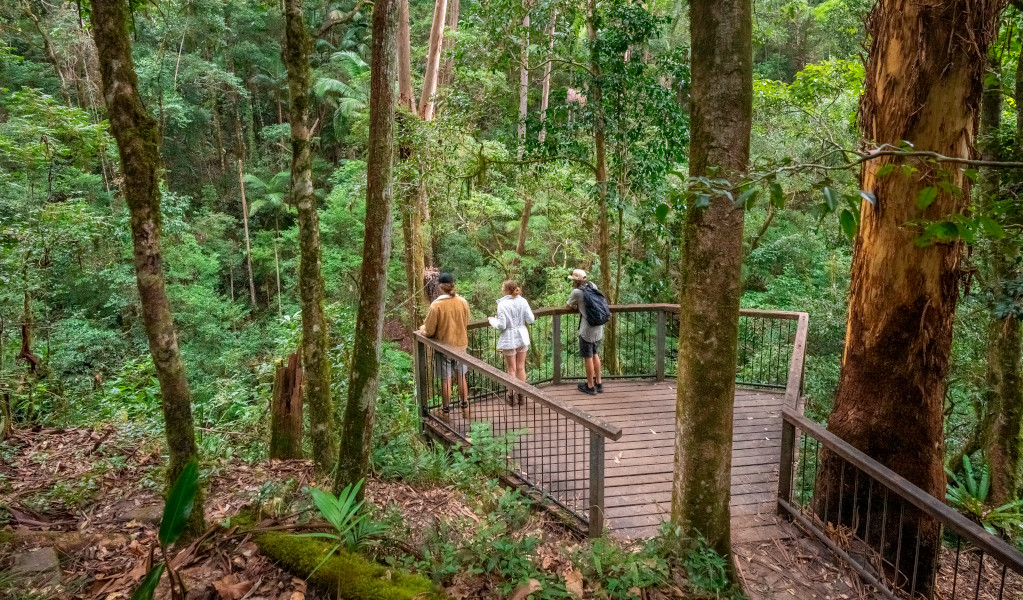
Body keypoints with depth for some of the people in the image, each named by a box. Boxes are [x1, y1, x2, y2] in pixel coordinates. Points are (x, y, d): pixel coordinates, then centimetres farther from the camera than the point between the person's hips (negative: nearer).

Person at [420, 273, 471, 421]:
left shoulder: (436, 305, -20)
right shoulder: (463, 302, -7)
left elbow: (429, 331, -14)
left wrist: (423, 330, 8)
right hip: (460, 345, 4)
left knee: (446, 380, 7)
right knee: (461, 377, 17)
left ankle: (446, 412, 19)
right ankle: (465, 409, 27)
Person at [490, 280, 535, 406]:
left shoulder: (502, 305, -18)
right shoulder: (523, 301, -6)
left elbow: (501, 326, -19)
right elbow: (530, 319, -5)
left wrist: (492, 320, 1)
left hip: (509, 340, -4)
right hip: (522, 338, 4)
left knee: (512, 369, 9)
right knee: (521, 367, 14)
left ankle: (512, 396, 16)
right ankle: (521, 395, 23)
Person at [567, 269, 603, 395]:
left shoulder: (576, 292, -13)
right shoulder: (593, 286, 6)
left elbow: (569, 306, 2)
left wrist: (575, 306, 22)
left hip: (587, 330, -7)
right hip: (599, 328, 7)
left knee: (588, 358, 5)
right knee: (595, 354, 20)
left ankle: (590, 386, 15)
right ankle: (599, 383, 28)